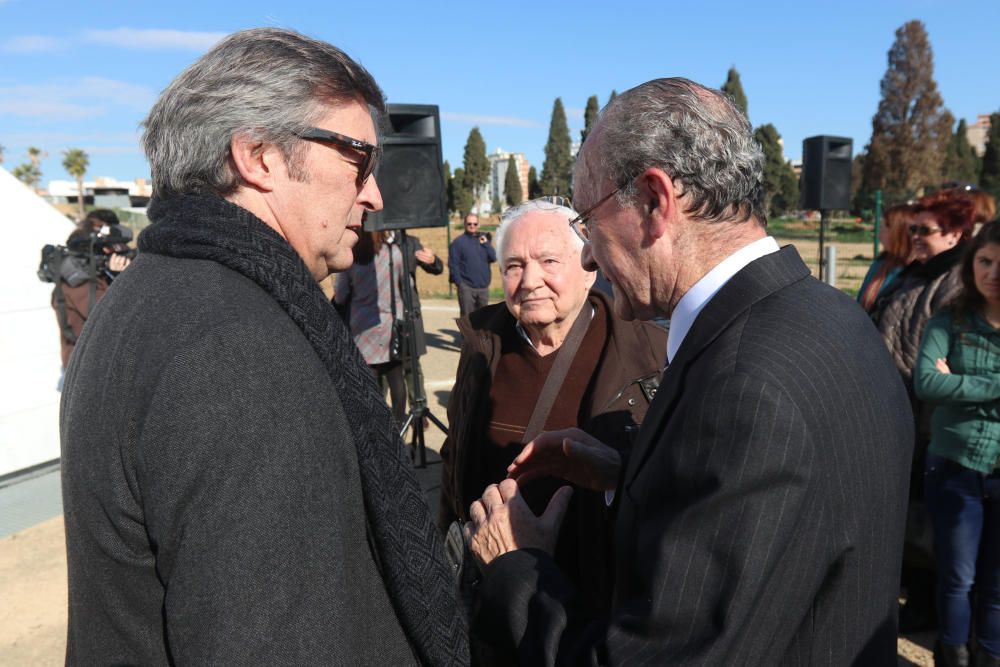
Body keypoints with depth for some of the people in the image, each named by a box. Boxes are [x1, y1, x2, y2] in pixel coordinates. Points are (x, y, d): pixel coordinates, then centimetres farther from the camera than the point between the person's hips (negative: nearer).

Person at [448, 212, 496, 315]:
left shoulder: (483, 240, 14)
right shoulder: (458, 242, -1)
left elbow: (493, 258, 6)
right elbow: (453, 265, -7)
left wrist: (486, 244, -5)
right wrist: (459, 283, -14)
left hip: (483, 286, 5)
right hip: (467, 287, -5)